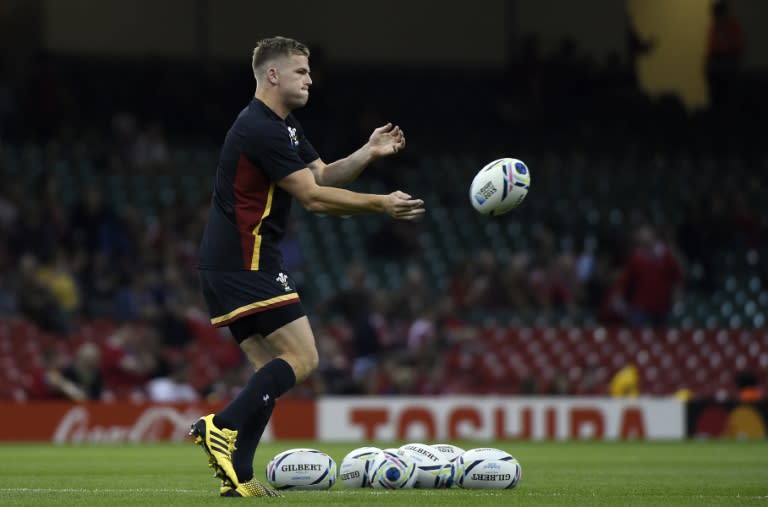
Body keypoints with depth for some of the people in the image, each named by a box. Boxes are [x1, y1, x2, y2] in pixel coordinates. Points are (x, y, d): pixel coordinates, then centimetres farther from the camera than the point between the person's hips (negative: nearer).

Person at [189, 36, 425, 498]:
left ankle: (237, 476, 3)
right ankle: (221, 427, -17)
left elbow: (324, 176, 15)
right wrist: (382, 204, -14)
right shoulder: (261, 130, -17)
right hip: (247, 264, -11)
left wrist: (369, 153, 0)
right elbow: (313, 197, -17)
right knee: (302, 359, -12)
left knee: (272, 370, 9)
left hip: (227, 267, 11)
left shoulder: (285, 127, 17)